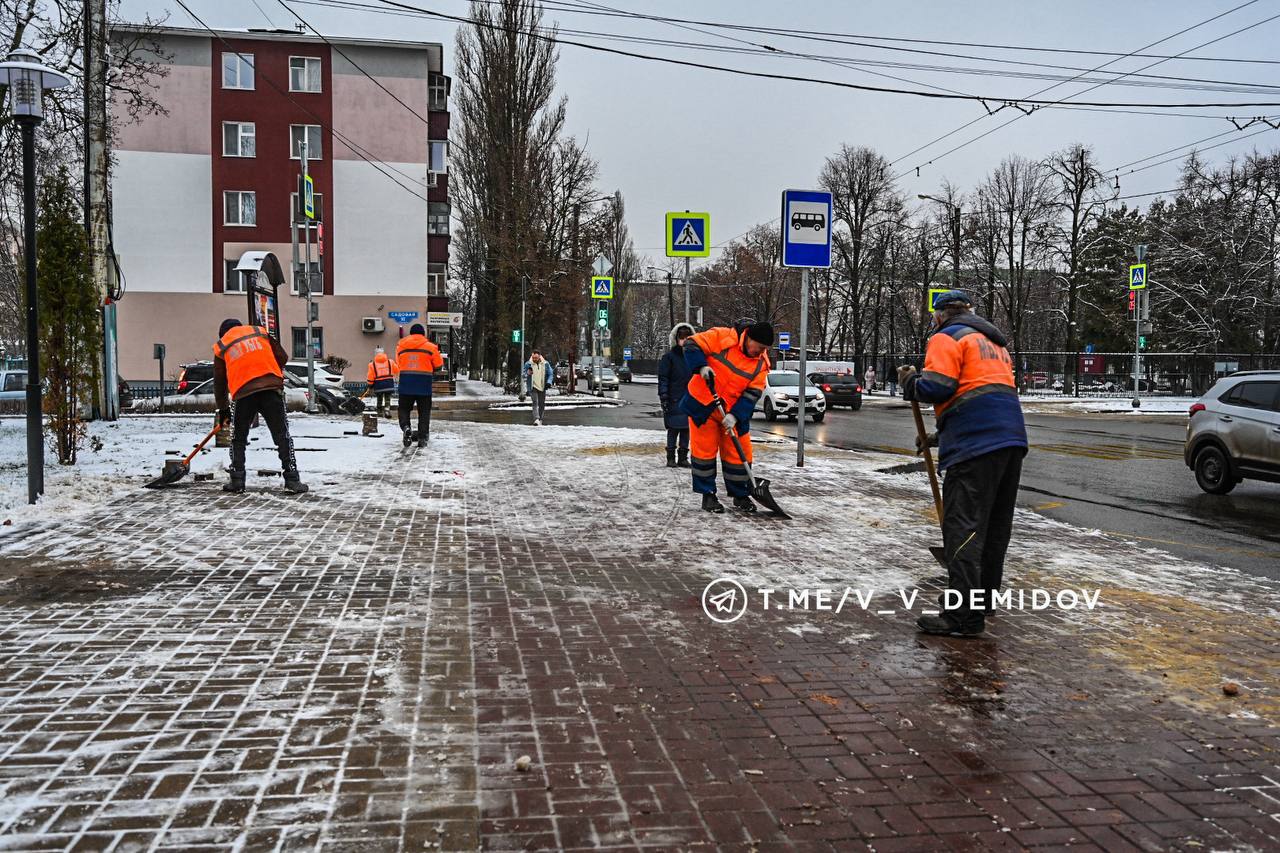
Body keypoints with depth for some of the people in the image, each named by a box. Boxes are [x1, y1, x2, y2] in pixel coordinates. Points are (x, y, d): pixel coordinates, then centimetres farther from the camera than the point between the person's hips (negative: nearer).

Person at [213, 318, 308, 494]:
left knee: (238, 439, 17)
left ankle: (237, 481, 14)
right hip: (271, 388, 0)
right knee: (282, 436, 2)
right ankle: (292, 480, -3)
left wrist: (222, 409, 26)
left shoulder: (221, 347, 18)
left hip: (243, 393, 0)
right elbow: (282, 357, 15)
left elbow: (219, 381, 19)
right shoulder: (260, 332, 19)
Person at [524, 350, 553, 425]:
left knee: (542, 404, 9)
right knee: (535, 403, -18)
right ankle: (536, 419, -27)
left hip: (542, 387, 3)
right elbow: (524, 375, 8)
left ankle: (540, 420, 23)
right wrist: (528, 373, -16)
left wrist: (549, 382, -12)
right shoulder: (528, 364, -2)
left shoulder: (546, 364, 0)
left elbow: (551, 374, 5)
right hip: (533, 387, -3)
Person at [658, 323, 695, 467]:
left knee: (686, 429, 8)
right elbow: (663, 379, -5)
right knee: (673, 429, -2)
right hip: (674, 400, -5)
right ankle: (671, 458, 5)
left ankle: (683, 458, 15)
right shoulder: (669, 356, -2)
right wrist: (663, 397, -13)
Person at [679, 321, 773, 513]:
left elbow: (752, 394, -8)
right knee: (704, 450, 0)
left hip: (732, 412, 4)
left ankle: (740, 496, 21)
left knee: (739, 453, 5)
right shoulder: (722, 337, -16)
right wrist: (701, 367, -28)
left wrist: (735, 416, -20)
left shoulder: (761, 363, -4)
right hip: (702, 405, -3)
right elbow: (691, 344, -13)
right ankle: (708, 495, 12)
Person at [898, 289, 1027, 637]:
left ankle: (963, 614, -13)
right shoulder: (995, 343, 30)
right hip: (1012, 438, 9)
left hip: (977, 444, -9)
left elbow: (937, 387, -13)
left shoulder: (947, 338, 2)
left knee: (963, 526, -10)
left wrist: (909, 382, 8)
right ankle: (984, 597, 27)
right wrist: (941, 436, 28)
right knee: (995, 524, 16)